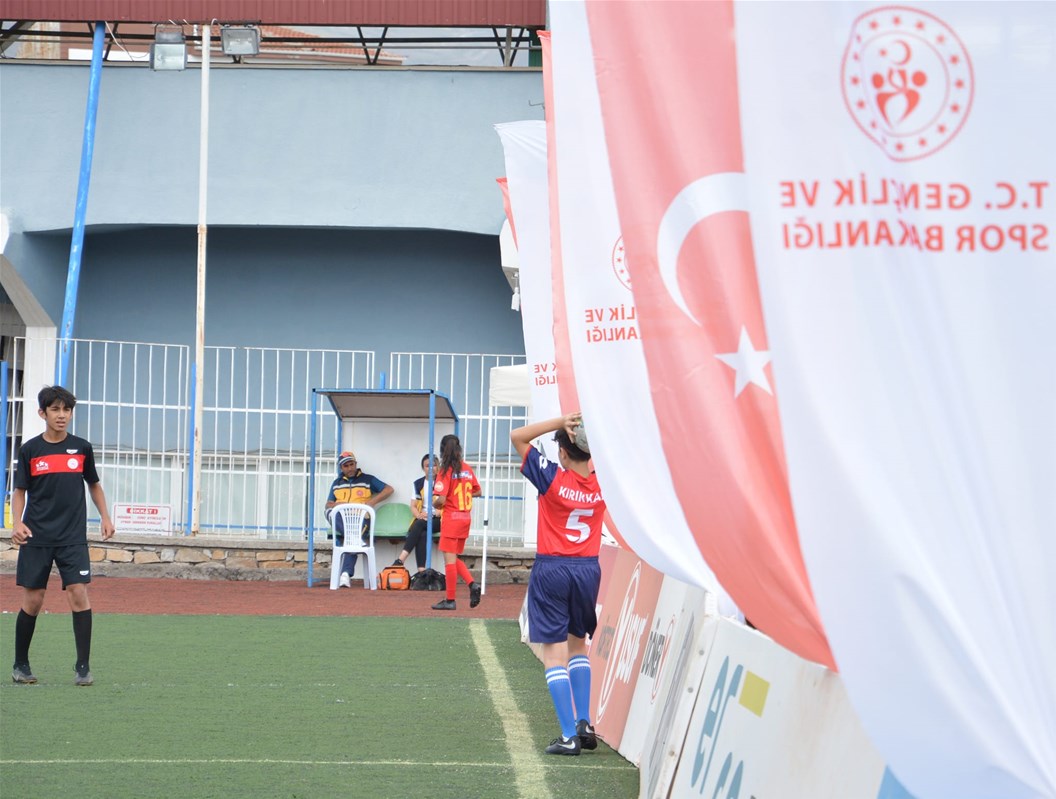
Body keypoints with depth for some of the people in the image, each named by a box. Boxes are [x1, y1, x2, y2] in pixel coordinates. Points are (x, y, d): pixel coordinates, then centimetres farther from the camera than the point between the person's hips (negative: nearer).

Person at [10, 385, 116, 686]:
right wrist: (18, 524, -9)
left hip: (73, 537, 1)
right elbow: (20, 491, 5)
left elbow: (94, 485, 18)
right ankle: (20, 665, 17)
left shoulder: (81, 448, 5)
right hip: (37, 537, -1)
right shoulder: (30, 450, 1)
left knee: (79, 594, -11)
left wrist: (105, 517, 9)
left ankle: (83, 666, -6)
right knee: (32, 601, 1)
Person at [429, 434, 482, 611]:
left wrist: (434, 504, 2)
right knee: (454, 558, 17)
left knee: (450, 559, -1)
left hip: (451, 517, -6)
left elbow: (440, 500, -19)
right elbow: (477, 492, 17)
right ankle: (472, 584, -1)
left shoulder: (446, 471, -13)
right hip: (466, 517, 6)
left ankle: (450, 600, 2)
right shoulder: (467, 469, 6)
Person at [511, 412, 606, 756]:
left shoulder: (552, 478, -12)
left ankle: (569, 736, -8)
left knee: (555, 653, -1)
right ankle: (584, 722, 12)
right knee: (577, 645, 22)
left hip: (551, 571, -4)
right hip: (588, 569, 4)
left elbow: (517, 437, -5)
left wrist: (560, 422, -11)